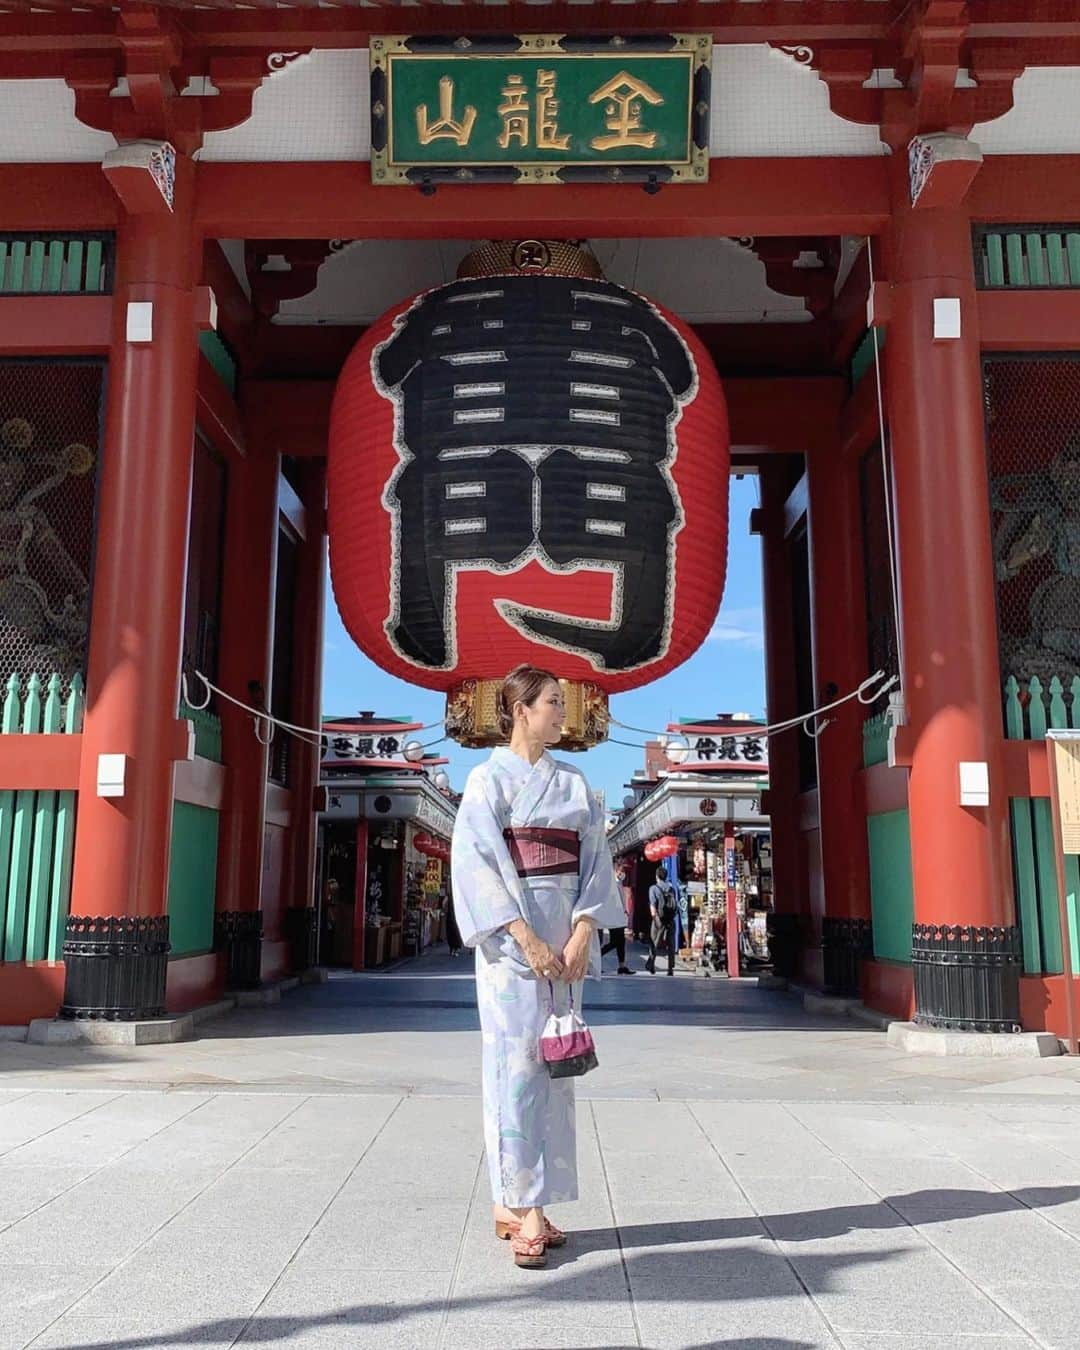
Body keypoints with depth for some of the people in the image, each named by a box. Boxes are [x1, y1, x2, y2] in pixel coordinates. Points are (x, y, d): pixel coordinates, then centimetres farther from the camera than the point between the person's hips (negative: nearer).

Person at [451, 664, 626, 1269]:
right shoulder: (489, 777, -1)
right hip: (512, 936, -5)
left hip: (566, 939, 5)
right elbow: (478, 862, -9)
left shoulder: (575, 783, 14)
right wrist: (526, 937, -17)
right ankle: (522, 1207, 0)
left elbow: (595, 860, 8)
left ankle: (515, 1203, 15)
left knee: (554, 1067, 6)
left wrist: (582, 934, -6)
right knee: (517, 1065, -7)